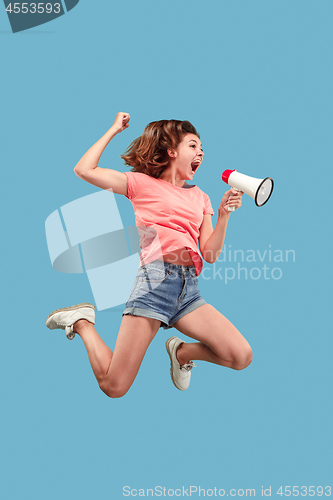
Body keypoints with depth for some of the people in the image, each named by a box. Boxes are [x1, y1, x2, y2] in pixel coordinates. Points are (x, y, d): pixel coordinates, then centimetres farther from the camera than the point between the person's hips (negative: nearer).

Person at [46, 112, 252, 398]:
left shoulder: (200, 198, 23)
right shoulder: (143, 183, 11)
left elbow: (210, 255, 15)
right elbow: (84, 170, -1)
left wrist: (224, 214, 2)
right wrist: (114, 130, 9)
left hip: (190, 289, 5)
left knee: (242, 357, -12)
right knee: (114, 387, -9)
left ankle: (182, 352, 17)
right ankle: (81, 322, 18)